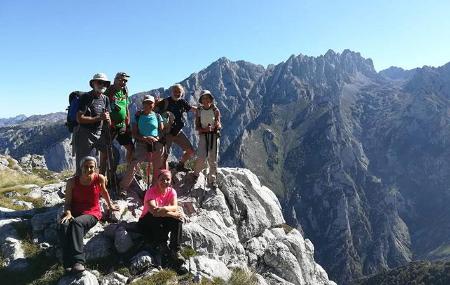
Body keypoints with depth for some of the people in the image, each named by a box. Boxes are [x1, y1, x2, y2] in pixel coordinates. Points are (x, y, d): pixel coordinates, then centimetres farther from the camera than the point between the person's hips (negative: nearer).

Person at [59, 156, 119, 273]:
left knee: (77, 223, -37)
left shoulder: (100, 179, -4)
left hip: (91, 213, -2)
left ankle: (78, 261, -43)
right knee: (64, 226, -33)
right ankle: (68, 264, -37)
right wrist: (68, 213, -21)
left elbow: (104, 191, 17)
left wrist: (110, 205, 30)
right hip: (74, 212, 2)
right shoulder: (72, 182, -3)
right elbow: (67, 202, -1)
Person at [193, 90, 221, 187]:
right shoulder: (199, 111, 2)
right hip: (203, 136, -1)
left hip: (214, 135, 1)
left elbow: (219, 126, 0)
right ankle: (196, 173, 16)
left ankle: (211, 180, 14)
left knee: (213, 159, 1)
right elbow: (197, 127, 0)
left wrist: (218, 125, -24)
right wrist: (205, 129, -20)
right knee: (201, 158, -13)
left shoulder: (215, 110, 1)